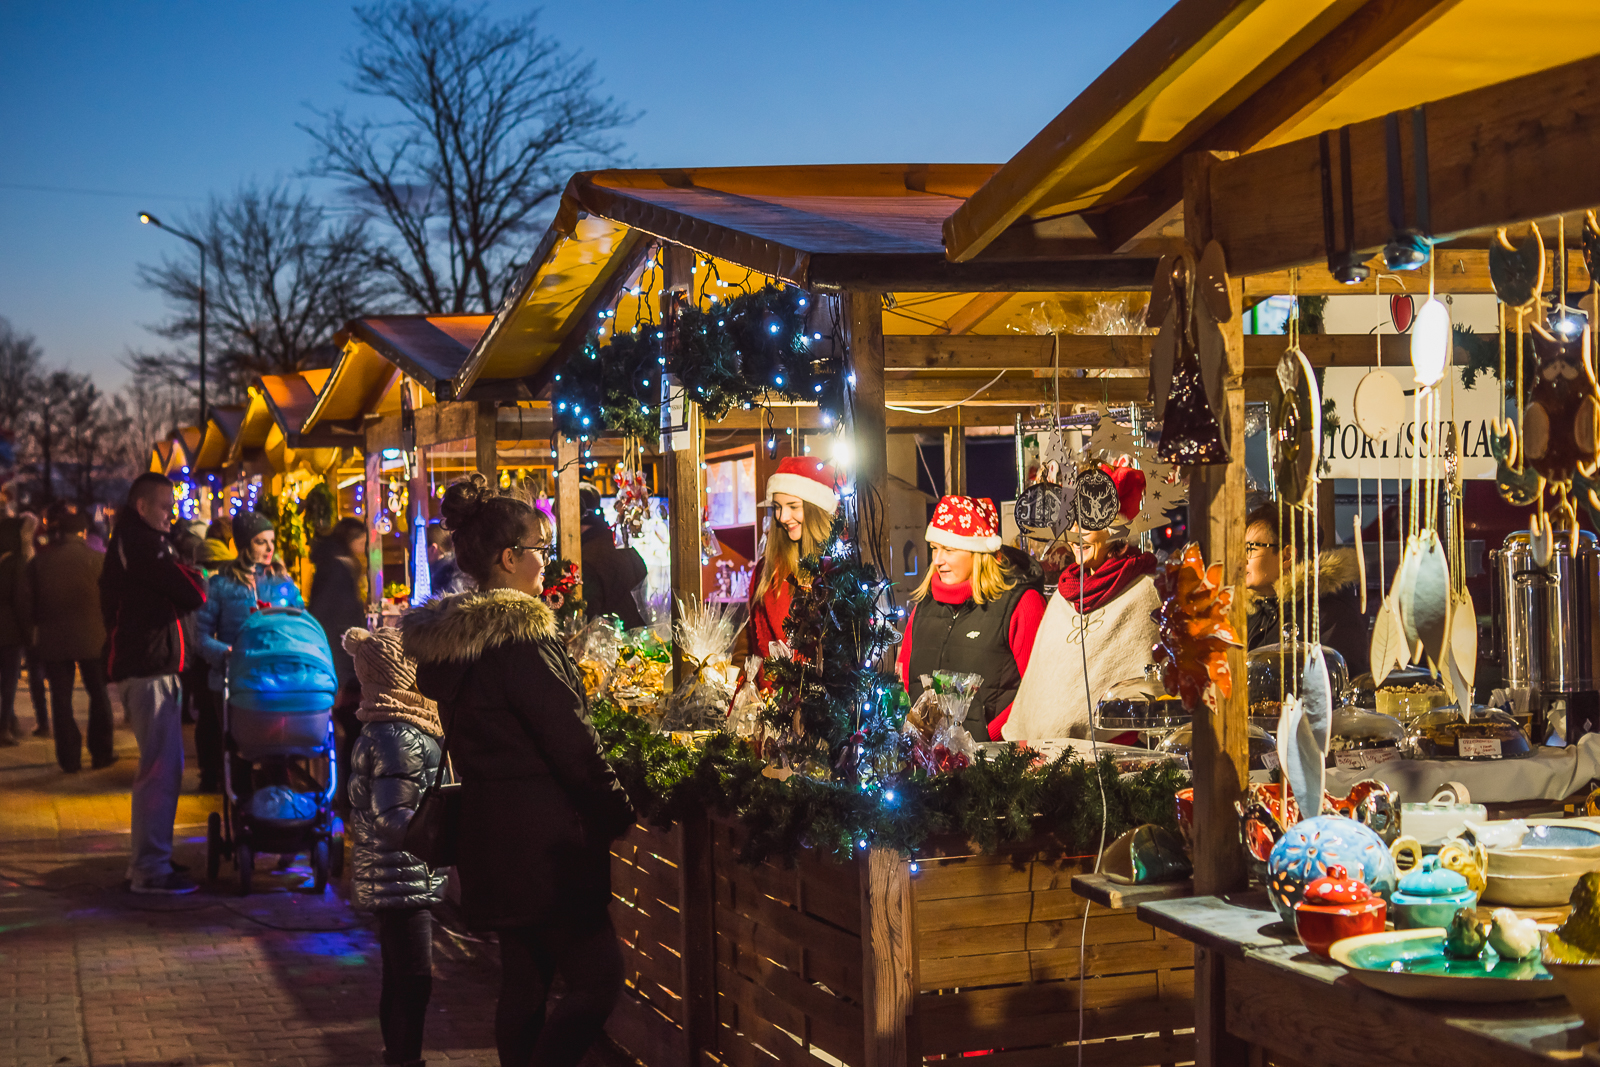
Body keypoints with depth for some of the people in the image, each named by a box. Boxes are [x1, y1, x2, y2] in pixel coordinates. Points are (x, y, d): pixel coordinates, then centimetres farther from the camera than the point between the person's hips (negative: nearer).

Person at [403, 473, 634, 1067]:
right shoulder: (519, 636, -18)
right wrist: (620, 813, -3)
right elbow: (572, 743, -17)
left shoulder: (447, 638, 10)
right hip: (541, 839, -10)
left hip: (488, 834, 10)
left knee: (523, 981, 15)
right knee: (598, 978, -4)